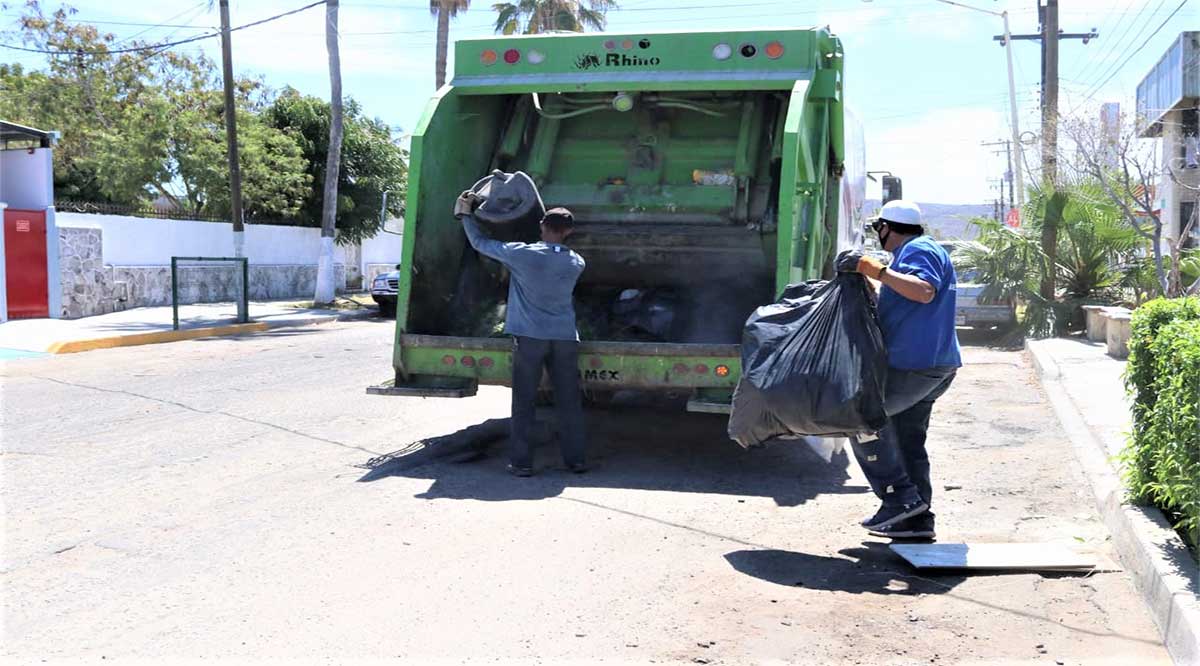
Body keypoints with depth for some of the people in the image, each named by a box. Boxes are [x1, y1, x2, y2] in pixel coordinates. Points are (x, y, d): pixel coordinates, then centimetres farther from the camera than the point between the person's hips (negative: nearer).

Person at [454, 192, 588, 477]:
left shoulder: (522, 254, -9)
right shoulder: (576, 263, 3)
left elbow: (480, 243, 2)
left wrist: (465, 214, 17)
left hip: (529, 336, -3)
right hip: (565, 337, 3)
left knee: (523, 402, 4)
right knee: (569, 401, 9)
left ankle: (521, 462, 4)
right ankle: (576, 460, 14)